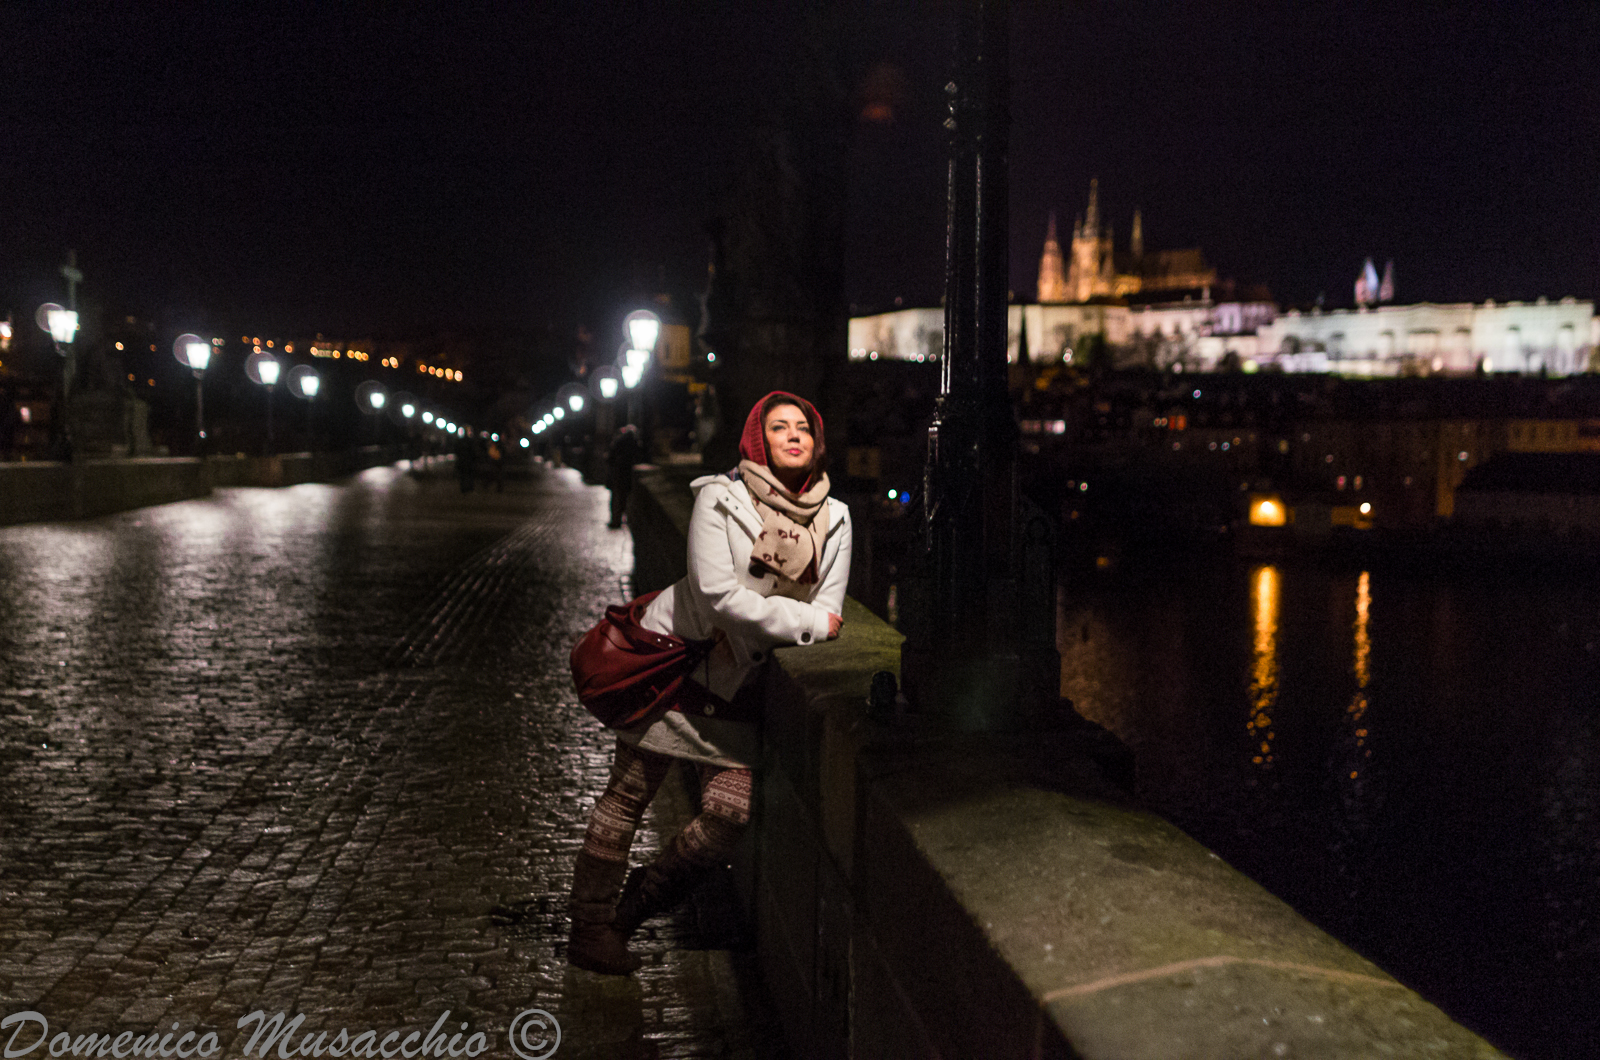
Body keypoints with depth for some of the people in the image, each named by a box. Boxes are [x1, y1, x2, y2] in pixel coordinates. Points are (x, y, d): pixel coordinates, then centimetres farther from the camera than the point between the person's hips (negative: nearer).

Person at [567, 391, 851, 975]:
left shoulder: (834, 519, 3)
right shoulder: (720, 498, -12)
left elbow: (829, 612, 2)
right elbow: (720, 593, -21)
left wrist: (753, 635, -10)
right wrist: (807, 622, -16)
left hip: (738, 684, 4)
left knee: (729, 812, -3)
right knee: (628, 794, 2)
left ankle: (645, 895, 23)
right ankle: (590, 924, 17)